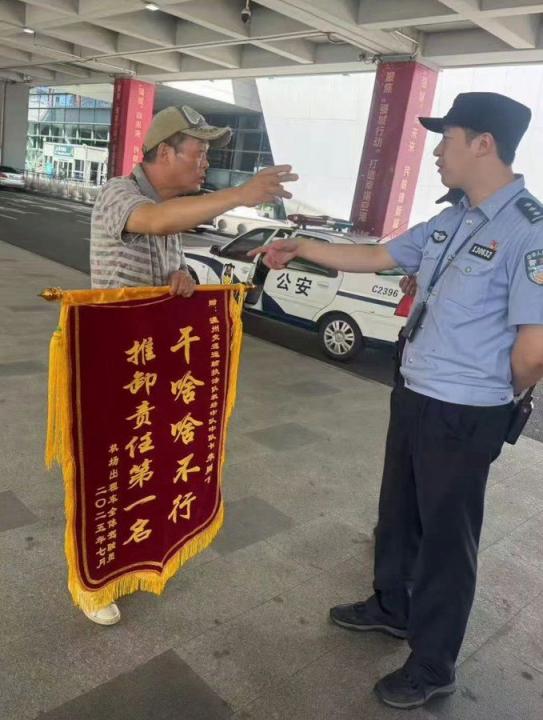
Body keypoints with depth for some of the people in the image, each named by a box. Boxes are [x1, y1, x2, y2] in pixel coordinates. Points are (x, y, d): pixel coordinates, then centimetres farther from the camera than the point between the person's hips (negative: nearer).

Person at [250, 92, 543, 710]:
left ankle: (432, 667, 34)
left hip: (464, 418, -8)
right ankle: (391, 606, 51)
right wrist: (301, 248, 15)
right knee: (398, 514, 24)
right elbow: (375, 257, 16)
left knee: (446, 538, 10)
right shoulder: (450, 222, 7)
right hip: (412, 397, 8)